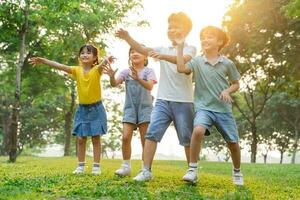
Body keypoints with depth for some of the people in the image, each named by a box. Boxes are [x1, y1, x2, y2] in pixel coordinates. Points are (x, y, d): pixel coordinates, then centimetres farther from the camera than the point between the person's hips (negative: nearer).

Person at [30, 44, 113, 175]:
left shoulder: (97, 70, -10)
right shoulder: (77, 70, -2)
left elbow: (102, 64, -33)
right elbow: (60, 66, -11)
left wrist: (106, 60, -57)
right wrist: (43, 60, -22)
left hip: (96, 108, -3)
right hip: (82, 109, 3)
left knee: (96, 138, 2)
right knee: (80, 139, 5)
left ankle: (96, 166, 9)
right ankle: (81, 166, 14)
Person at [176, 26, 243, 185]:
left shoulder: (227, 63, 1)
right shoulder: (197, 61, 1)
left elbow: (236, 84, 10)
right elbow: (181, 68, -17)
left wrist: (228, 91, -11)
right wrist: (180, 46, -15)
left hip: (224, 109, 2)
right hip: (203, 107, -1)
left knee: (233, 142, 6)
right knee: (198, 130, -31)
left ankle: (237, 172, 34)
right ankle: (193, 169, -19)